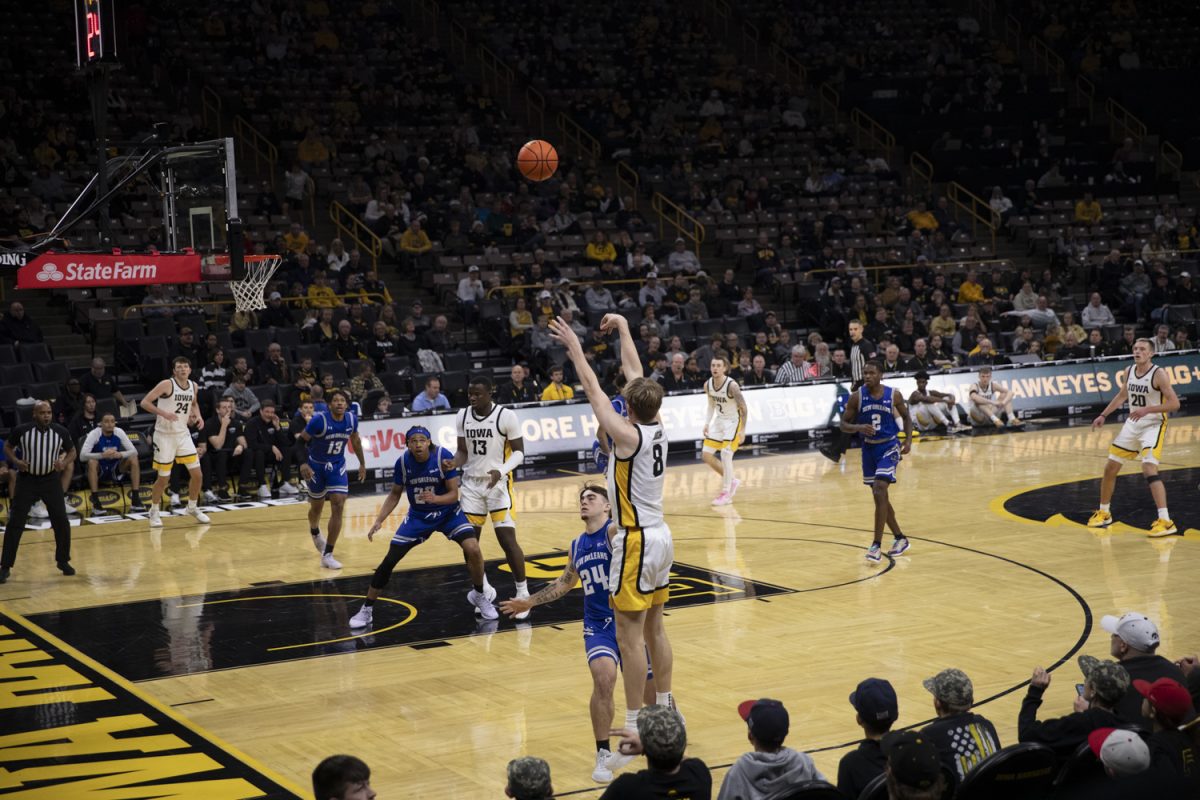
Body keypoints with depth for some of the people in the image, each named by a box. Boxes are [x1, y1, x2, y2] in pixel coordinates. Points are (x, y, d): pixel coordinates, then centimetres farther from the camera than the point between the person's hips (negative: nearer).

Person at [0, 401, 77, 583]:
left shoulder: (60, 431, -8)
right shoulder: (21, 430, -12)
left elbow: (72, 451, 6)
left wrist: (64, 463, -15)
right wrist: (16, 461, -14)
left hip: (51, 480, 1)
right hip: (27, 480, -1)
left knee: (61, 522, 1)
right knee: (15, 524, -4)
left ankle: (63, 561, 22)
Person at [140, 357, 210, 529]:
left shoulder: (193, 386, 3)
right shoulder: (167, 384, -15)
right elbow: (145, 402, -17)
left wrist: (198, 416, 5)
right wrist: (164, 413, -28)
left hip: (183, 434, 5)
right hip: (164, 435, -5)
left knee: (197, 474, 1)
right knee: (163, 478, 0)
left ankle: (192, 507, 22)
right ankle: (154, 511, 20)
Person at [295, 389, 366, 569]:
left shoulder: (352, 419, -12)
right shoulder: (319, 419, -25)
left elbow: (355, 440, 9)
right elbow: (301, 441, -17)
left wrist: (362, 463, 14)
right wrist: (302, 464, -30)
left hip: (337, 467, 2)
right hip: (316, 466, -2)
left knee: (338, 507, -13)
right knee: (317, 506, 16)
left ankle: (327, 555, -9)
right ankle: (315, 532, 53)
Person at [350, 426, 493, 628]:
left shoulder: (443, 456, -24)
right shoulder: (402, 462, -16)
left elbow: (454, 494, -21)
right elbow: (395, 495, -2)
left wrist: (436, 499, -41)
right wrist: (379, 521, -13)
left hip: (447, 512, -2)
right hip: (417, 515, 2)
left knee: (472, 549, -22)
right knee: (389, 560, -5)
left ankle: (480, 597, 4)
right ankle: (366, 610, 10)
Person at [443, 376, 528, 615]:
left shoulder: (506, 416, -13)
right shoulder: (462, 416, 1)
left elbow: (519, 452, -8)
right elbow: (463, 451, 8)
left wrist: (501, 471, -26)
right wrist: (453, 463, -14)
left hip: (498, 483, -5)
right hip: (471, 483, 5)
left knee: (507, 539, -10)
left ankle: (523, 593, 3)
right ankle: (484, 590, 23)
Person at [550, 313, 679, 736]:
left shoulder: (629, 435, -18)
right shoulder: (657, 427, 1)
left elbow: (594, 391, -12)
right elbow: (633, 369, 11)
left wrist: (575, 348, -2)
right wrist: (622, 326, 20)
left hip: (637, 542, -9)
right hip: (660, 537, 9)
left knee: (629, 636, -4)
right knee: (654, 628, 18)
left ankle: (634, 725, 0)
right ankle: (665, 708, 27)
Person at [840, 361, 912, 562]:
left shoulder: (893, 395, -9)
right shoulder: (856, 396, -8)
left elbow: (906, 417, 7)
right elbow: (844, 425, -3)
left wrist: (908, 440, -7)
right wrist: (859, 427, -24)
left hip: (889, 447, -4)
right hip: (869, 448, 4)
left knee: (879, 492, -19)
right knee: (880, 496, 12)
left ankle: (877, 545, -17)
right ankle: (900, 538, 31)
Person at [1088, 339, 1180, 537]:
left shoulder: (1159, 374, -17)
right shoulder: (1129, 372, 2)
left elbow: (1174, 403, -21)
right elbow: (1122, 396, 19)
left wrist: (1147, 409, -29)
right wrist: (1103, 415, 12)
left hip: (1153, 426, -7)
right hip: (1132, 424, 7)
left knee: (1149, 469, -24)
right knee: (1110, 468, 10)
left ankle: (1166, 522, -23)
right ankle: (1103, 513, 30)